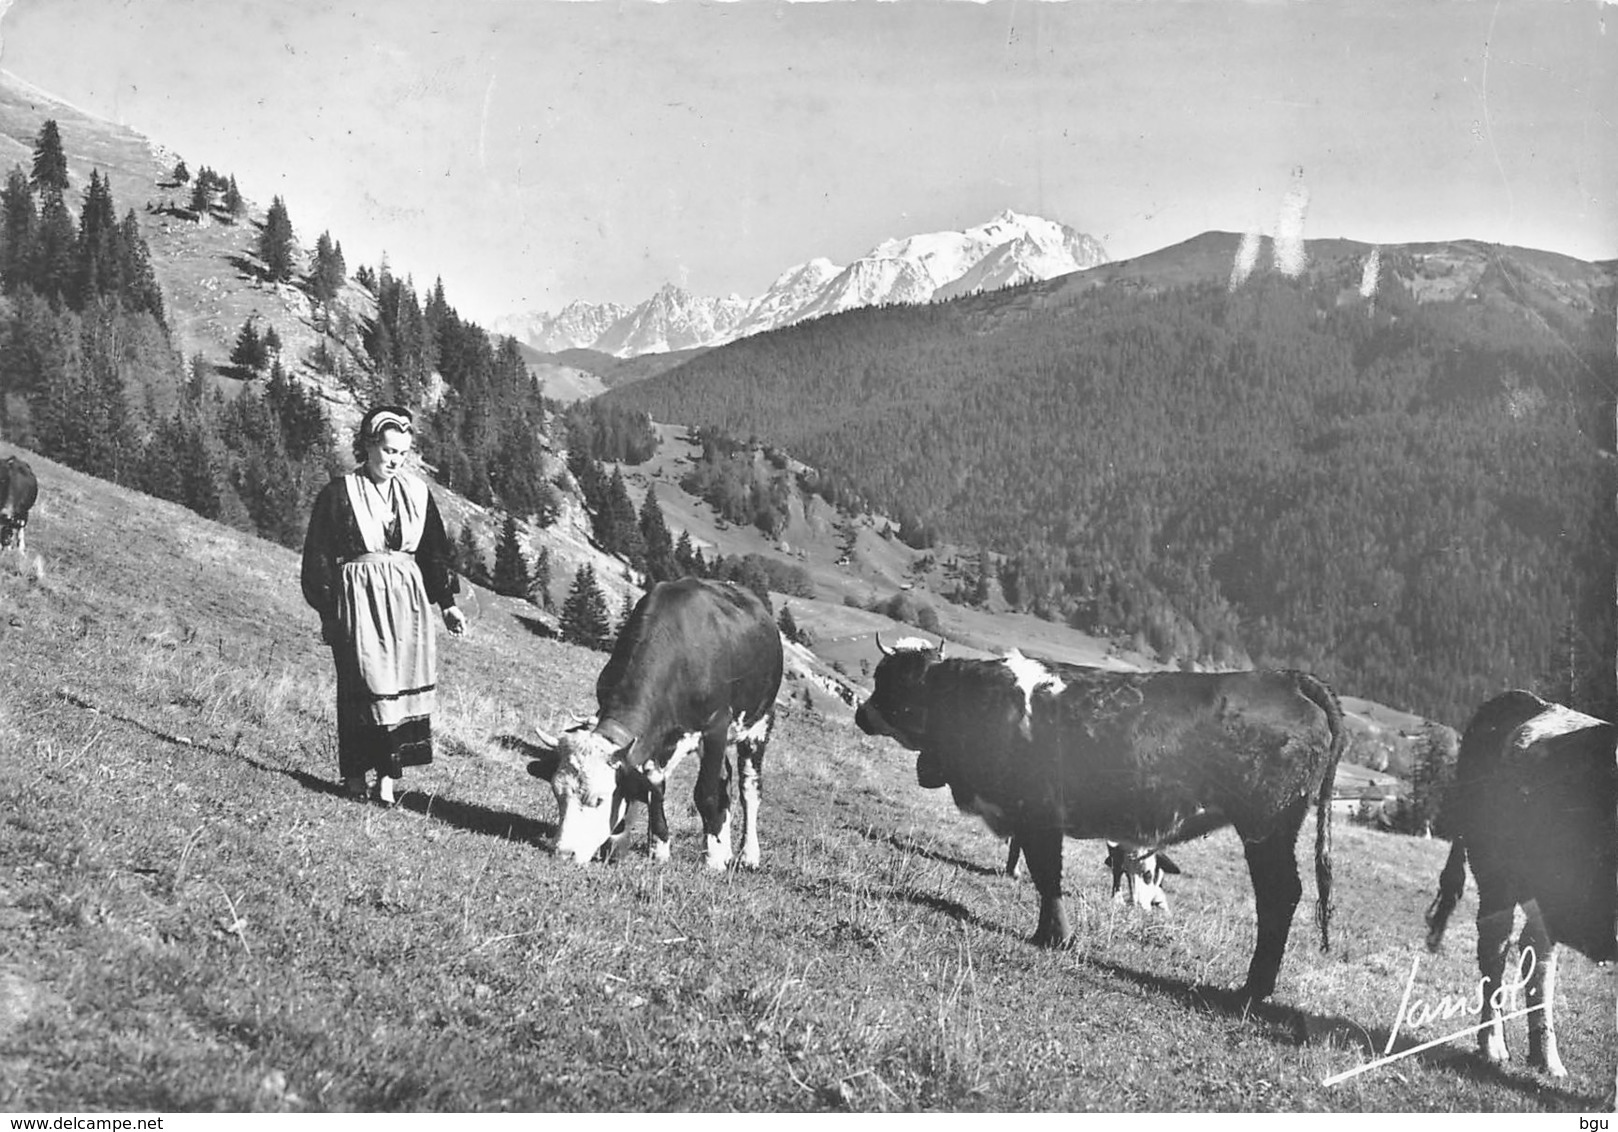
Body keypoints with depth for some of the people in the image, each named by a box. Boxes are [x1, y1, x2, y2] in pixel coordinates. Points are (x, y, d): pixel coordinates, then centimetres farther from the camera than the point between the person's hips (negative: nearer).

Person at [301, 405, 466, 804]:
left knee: (406, 688, -2)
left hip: (407, 598, 4)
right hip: (358, 599, -4)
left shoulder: (416, 493, 10)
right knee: (364, 689, -8)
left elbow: (434, 551, 16)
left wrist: (446, 603, 11)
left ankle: (388, 778, 3)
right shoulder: (338, 494, -2)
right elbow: (318, 557, -1)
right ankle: (355, 778, 3)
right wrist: (327, 613, -6)